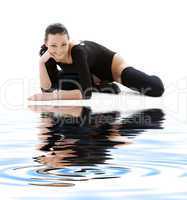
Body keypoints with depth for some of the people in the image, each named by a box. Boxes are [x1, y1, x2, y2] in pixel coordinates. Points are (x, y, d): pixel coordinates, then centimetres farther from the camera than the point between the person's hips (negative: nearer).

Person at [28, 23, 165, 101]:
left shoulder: (78, 51, -41)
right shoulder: (47, 52, -23)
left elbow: (86, 93, -44)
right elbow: (47, 88, -22)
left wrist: (53, 96, -49)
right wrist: (41, 63, -36)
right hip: (90, 72, 7)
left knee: (156, 89, -25)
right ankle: (102, 86, 6)